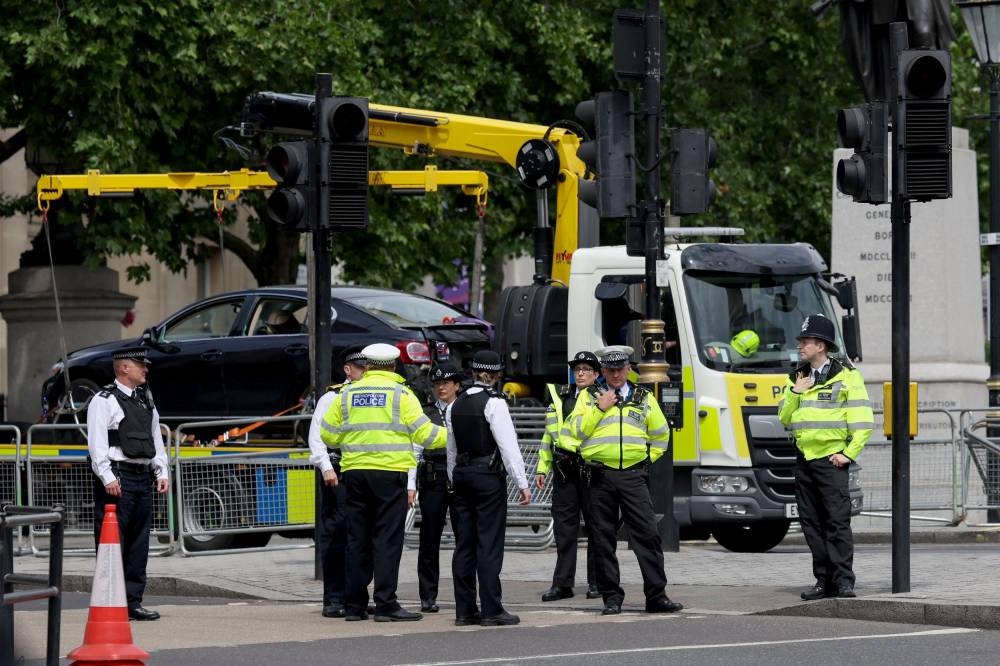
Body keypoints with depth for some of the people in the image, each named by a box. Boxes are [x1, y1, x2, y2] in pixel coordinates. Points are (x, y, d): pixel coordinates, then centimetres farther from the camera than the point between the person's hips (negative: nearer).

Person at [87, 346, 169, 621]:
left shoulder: (146, 400, 18)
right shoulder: (104, 401, -6)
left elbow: (156, 438, 22)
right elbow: (97, 442, -13)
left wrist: (162, 472, 13)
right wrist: (107, 478, -20)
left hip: (142, 477, 8)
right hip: (117, 479, -8)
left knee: (139, 542, 9)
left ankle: (133, 601, 15)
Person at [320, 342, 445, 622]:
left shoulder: (347, 395, 10)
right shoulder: (400, 394, -1)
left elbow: (328, 434, 12)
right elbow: (423, 432, -3)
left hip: (355, 473, 4)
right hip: (390, 473, -4)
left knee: (357, 539, 8)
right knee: (387, 539, -4)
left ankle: (354, 604, 9)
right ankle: (386, 604, -9)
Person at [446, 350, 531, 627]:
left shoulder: (455, 405, 9)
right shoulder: (494, 403, -11)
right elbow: (509, 446, -13)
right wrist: (522, 483, -10)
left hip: (462, 475, 6)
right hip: (489, 476, -6)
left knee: (464, 543, 8)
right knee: (489, 543, -5)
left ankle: (464, 609, 9)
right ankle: (491, 610, -6)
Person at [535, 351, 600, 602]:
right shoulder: (561, 400, 17)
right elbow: (549, 436, 21)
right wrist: (542, 468, 16)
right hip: (564, 471, 4)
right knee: (564, 527, 3)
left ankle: (597, 582, 8)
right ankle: (562, 583, 6)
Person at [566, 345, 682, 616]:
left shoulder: (644, 398, 15)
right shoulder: (589, 397, 11)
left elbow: (661, 434, 23)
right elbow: (576, 431, 0)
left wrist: (648, 457, 11)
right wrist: (599, 408, -6)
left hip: (634, 474, 0)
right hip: (601, 475, 0)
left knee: (647, 534, -7)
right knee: (603, 539, 1)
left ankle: (656, 596, -5)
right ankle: (611, 597, 8)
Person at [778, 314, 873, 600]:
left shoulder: (846, 377, -3)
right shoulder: (797, 378, 16)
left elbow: (862, 421, -5)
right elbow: (784, 418, 14)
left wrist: (849, 453, -12)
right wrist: (795, 393, -1)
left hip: (831, 458, -6)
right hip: (804, 458, 6)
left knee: (837, 521, -10)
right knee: (811, 523, 6)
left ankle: (844, 580, -9)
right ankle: (824, 579, 10)